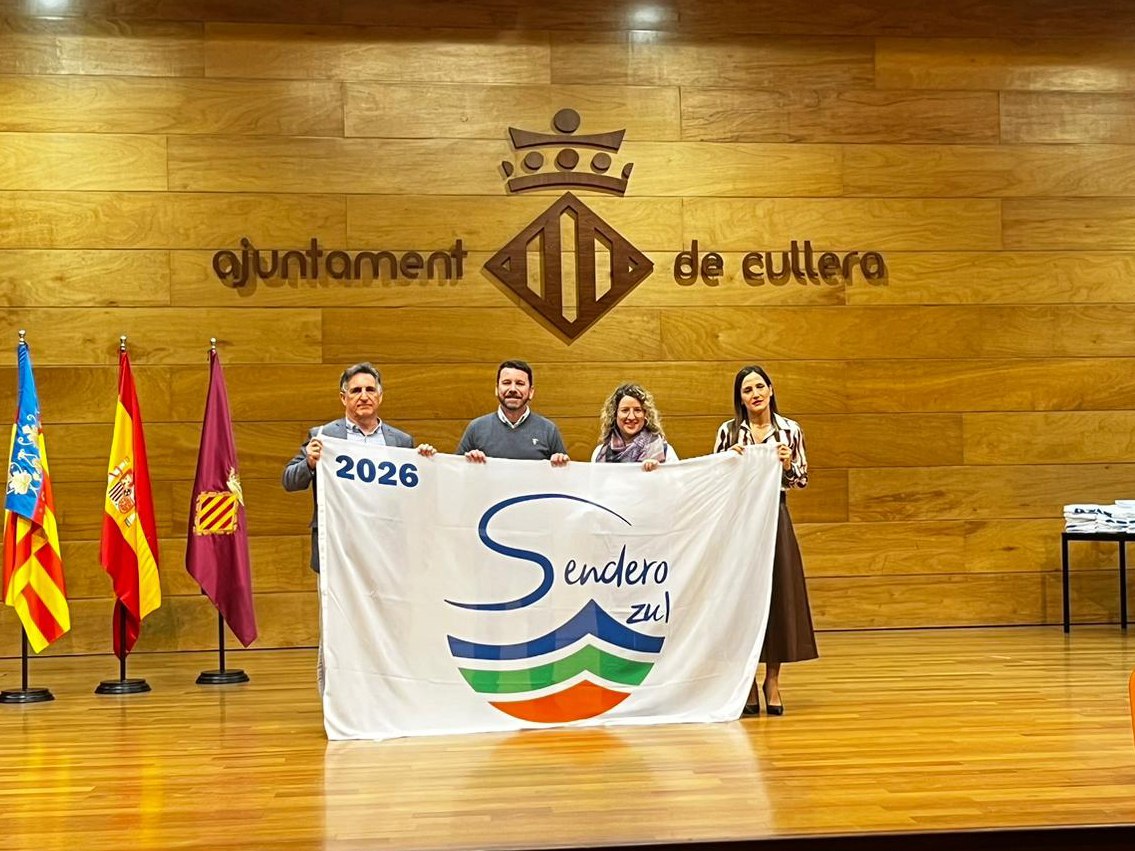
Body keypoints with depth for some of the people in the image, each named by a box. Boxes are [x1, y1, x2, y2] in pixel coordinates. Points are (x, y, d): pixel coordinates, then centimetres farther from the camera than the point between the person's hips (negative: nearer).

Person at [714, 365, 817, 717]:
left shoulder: (790, 430, 4)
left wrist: (787, 464, -13)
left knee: (778, 593, 1)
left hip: (775, 520, 1)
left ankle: (772, 680, 12)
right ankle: (747, 681, 10)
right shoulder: (729, 431, 4)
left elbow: (802, 479, 6)